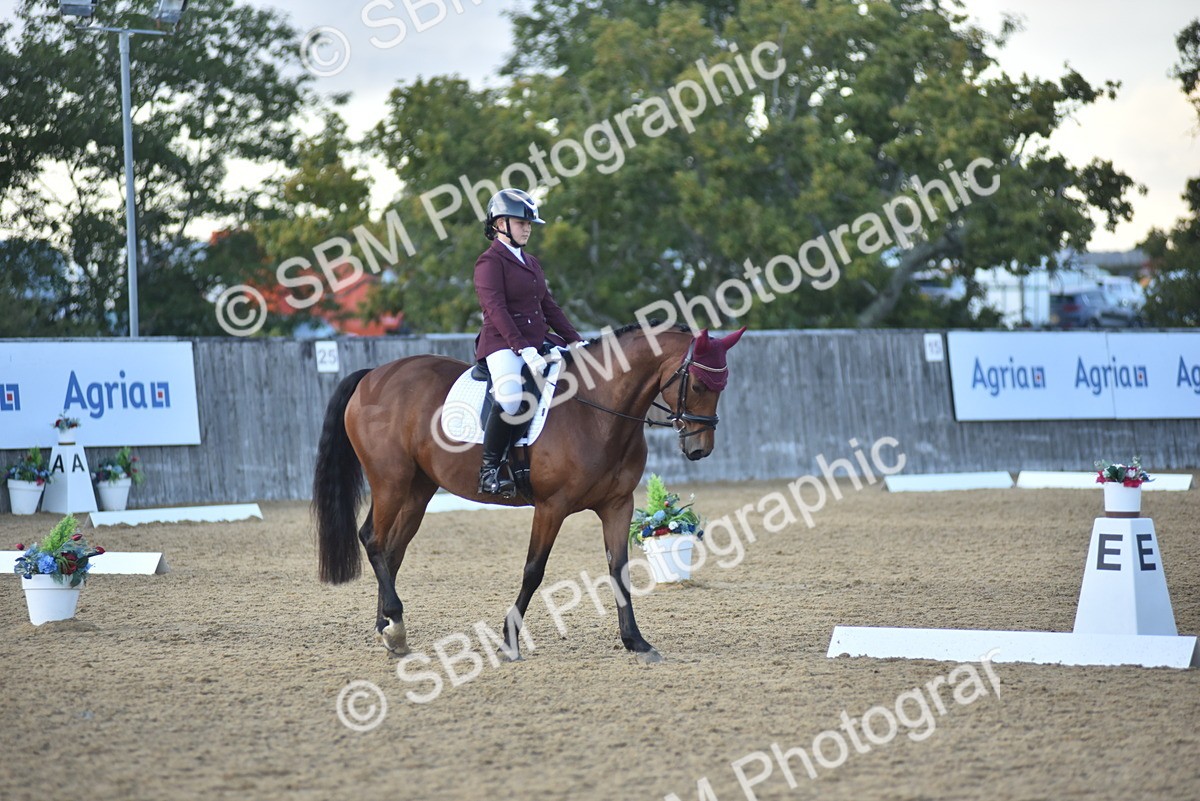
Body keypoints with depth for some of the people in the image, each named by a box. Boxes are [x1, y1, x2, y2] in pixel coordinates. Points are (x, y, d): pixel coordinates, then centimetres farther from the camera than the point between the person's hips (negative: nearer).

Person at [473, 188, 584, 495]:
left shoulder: (531, 263, 22)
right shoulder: (490, 261, -5)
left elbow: (548, 306, 22)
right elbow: (495, 310, -15)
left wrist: (576, 340, 9)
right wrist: (524, 349, -24)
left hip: (539, 340, 9)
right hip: (502, 344, -8)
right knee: (510, 396, -35)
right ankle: (489, 469, -24)